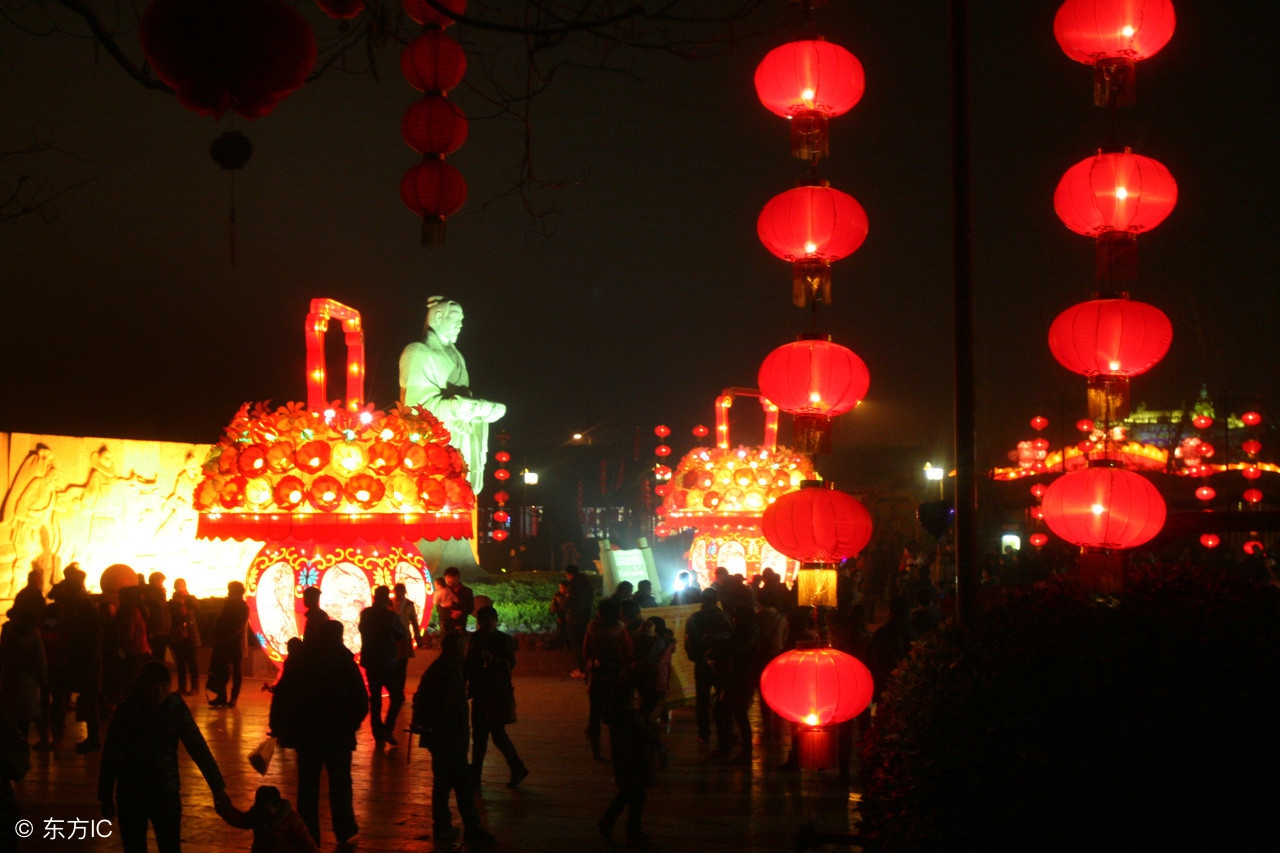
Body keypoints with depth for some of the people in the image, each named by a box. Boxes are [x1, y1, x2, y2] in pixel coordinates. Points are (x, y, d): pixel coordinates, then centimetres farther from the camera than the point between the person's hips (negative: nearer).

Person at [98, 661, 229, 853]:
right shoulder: (127, 711, -6)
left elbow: (198, 748, -4)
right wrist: (106, 796, 0)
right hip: (130, 794, 1)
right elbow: (110, 755, -1)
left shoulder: (176, 709, -6)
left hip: (167, 793, -1)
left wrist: (218, 786, -6)